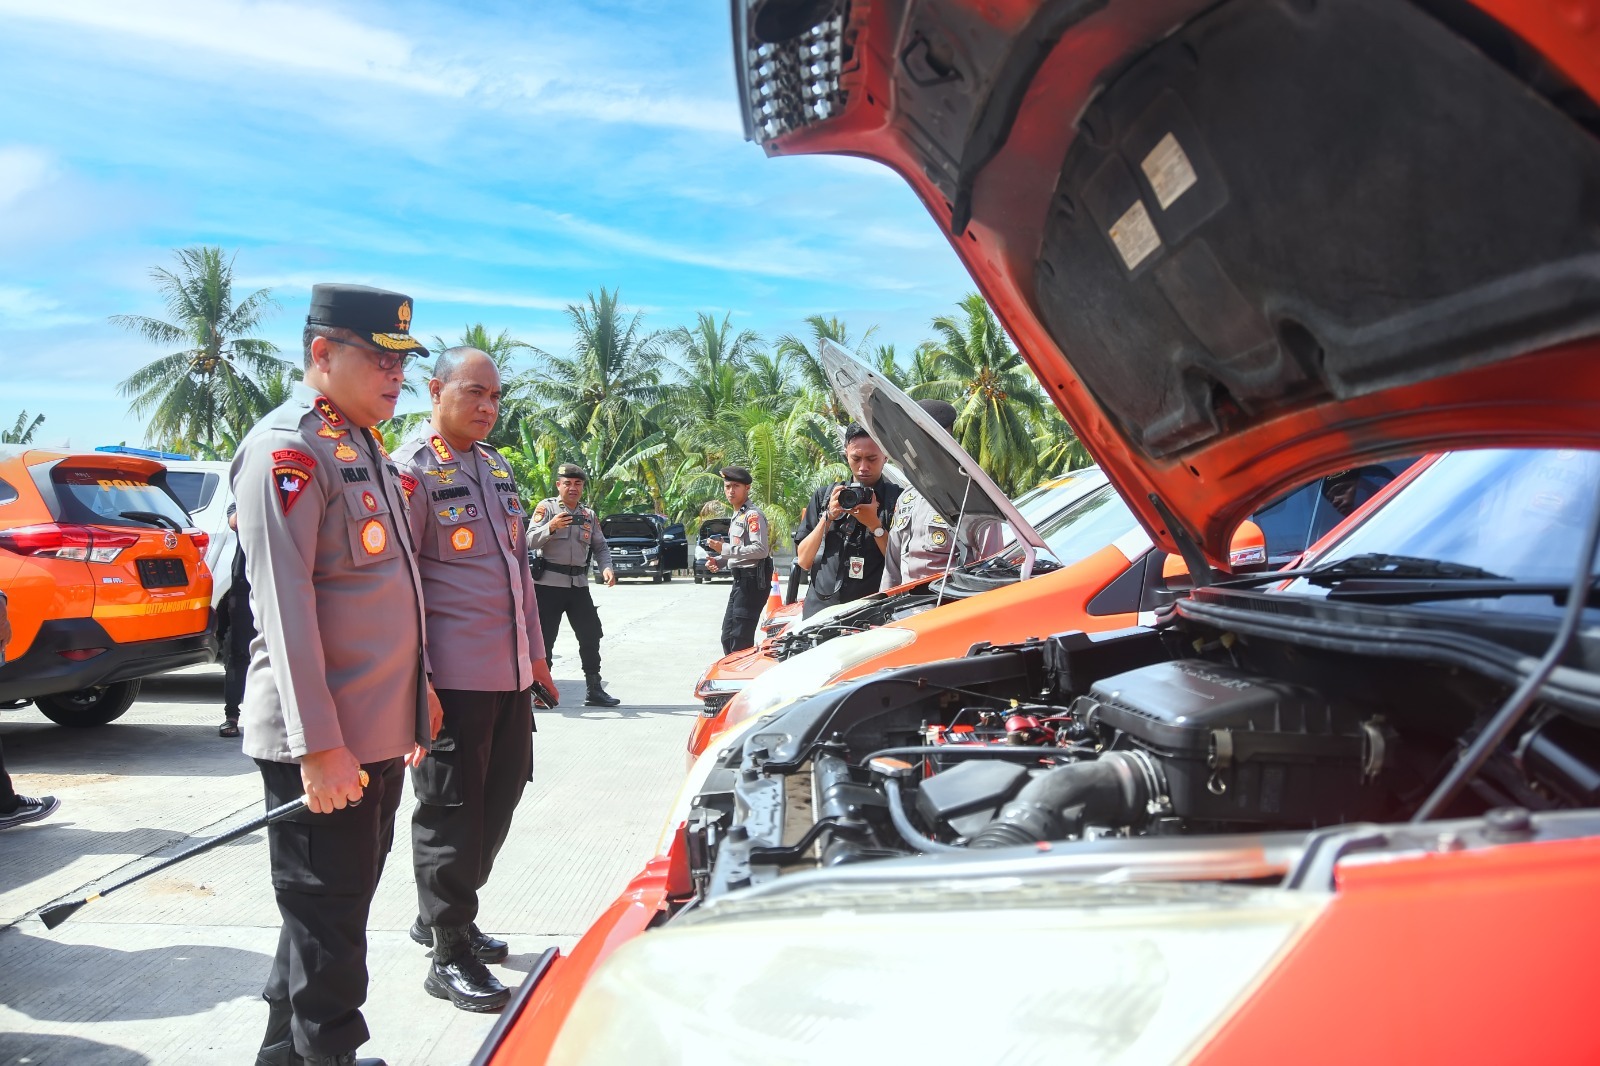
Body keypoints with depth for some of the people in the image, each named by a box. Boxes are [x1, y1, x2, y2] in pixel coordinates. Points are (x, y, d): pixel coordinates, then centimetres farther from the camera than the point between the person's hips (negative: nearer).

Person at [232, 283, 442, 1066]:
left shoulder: (363, 445, 14)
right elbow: (285, 603, -21)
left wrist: (416, 695, 21)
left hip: (379, 730, 9)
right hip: (326, 741, -9)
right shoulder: (287, 448, -15)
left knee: (341, 907, 20)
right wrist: (318, 744, -23)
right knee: (327, 920, 3)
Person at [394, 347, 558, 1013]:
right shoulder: (412, 470, -9)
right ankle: (449, 957, 17)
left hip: (510, 675, 8)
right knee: (452, 815, 3)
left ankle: (443, 914, 36)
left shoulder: (497, 468, 16)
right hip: (453, 679, -8)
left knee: (497, 801, 17)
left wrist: (534, 652, 20)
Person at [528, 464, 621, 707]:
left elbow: (600, 546, 15)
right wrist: (551, 527, -30)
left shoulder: (589, 515, 15)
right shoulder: (546, 508, -1)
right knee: (544, 639, -2)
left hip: (579, 585, 5)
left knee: (591, 636, 6)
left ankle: (594, 690, 14)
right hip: (549, 584, -5)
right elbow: (531, 541, -12)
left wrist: (606, 567, -4)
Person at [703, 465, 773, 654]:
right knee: (728, 638, 14)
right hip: (740, 581, 10)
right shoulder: (736, 516, 19)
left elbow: (761, 549, -23)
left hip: (752, 580, -10)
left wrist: (725, 549, -22)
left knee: (740, 640, -12)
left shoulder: (753, 515, -12)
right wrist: (718, 560, 9)